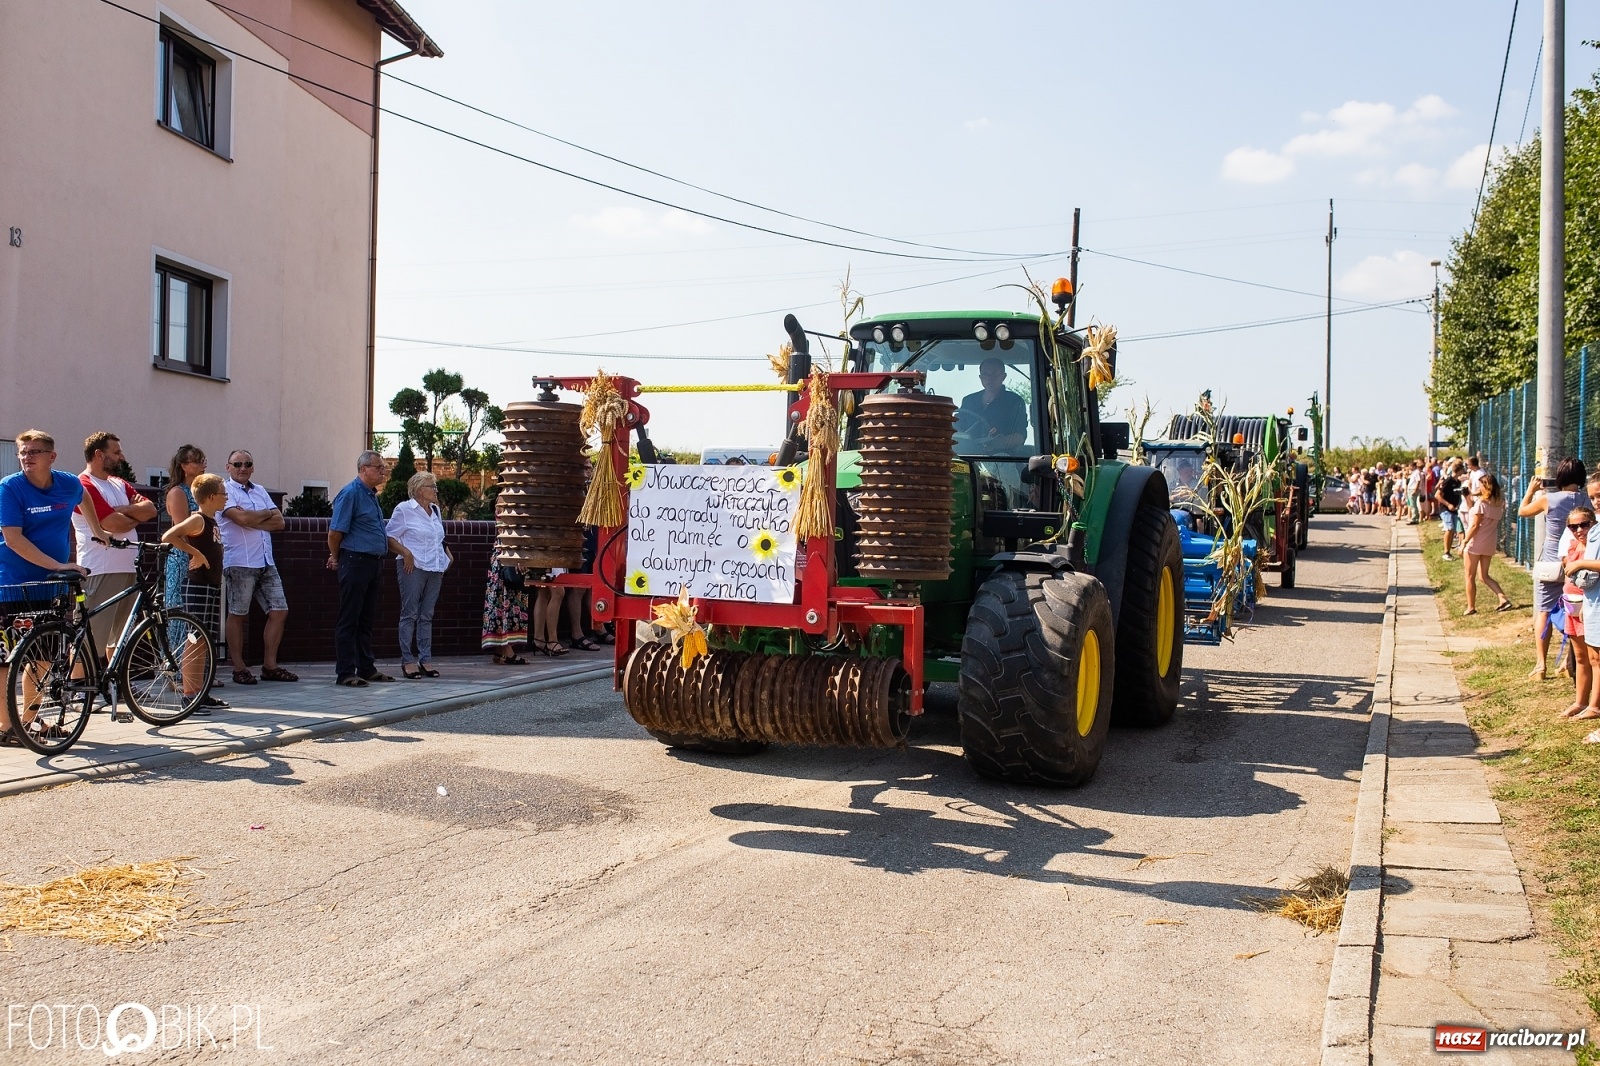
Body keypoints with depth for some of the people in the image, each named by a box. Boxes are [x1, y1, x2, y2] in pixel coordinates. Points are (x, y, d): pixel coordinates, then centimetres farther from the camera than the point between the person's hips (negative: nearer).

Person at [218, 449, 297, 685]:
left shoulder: (260, 491, 18)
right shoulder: (224, 490, -2)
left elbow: (279, 522, 7)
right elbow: (242, 518, -17)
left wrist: (253, 520, -8)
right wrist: (267, 514, 0)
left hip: (266, 562, 7)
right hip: (239, 563, -7)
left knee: (279, 611, 3)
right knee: (238, 615, 1)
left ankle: (270, 665, 9)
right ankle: (239, 668, 8)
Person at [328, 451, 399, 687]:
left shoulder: (371, 495, 16)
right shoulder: (351, 493, -12)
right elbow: (335, 532, -13)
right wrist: (335, 558, -1)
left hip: (373, 563, 9)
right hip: (355, 562, -9)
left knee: (366, 619, 14)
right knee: (349, 620, -4)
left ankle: (366, 668, 21)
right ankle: (345, 673, -1)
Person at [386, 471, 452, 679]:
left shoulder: (435, 510, 16)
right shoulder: (404, 509, -5)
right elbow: (390, 536, -7)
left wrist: (447, 554, 14)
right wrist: (406, 553, -17)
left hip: (435, 569, 7)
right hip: (413, 568, -7)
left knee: (427, 616, 8)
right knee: (410, 614, -4)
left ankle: (425, 661, 11)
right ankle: (407, 662, -1)